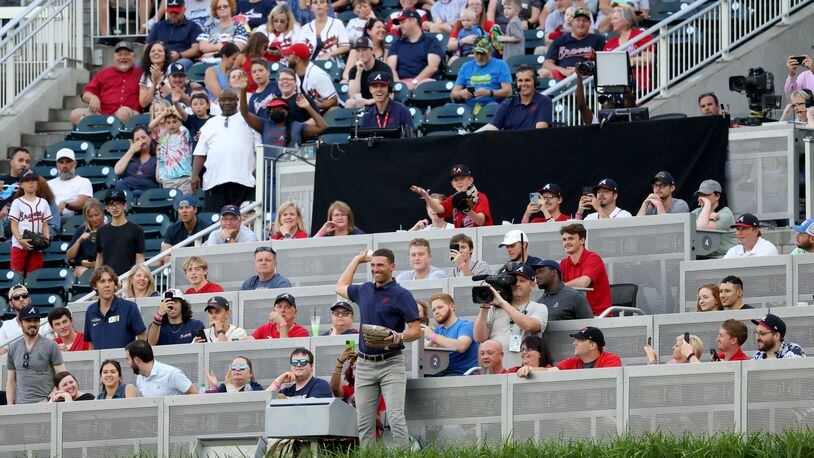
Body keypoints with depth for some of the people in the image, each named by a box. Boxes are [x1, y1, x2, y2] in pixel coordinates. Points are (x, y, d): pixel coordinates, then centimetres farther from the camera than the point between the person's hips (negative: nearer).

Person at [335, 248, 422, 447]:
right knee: (364, 423, 2)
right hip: (365, 363, 6)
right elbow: (341, 287, 35)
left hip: (391, 363, -6)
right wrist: (357, 260, 34)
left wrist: (399, 337, -25)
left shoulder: (401, 295, -3)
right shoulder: (364, 290, 14)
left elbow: (416, 330, -6)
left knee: (396, 418, -16)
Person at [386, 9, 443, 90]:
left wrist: (414, 82, -15)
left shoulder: (431, 41, 13)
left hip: (423, 80, -2)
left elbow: (433, 67, -1)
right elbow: (391, 68, 10)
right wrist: (397, 83, -13)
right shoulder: (396, 44, 25)